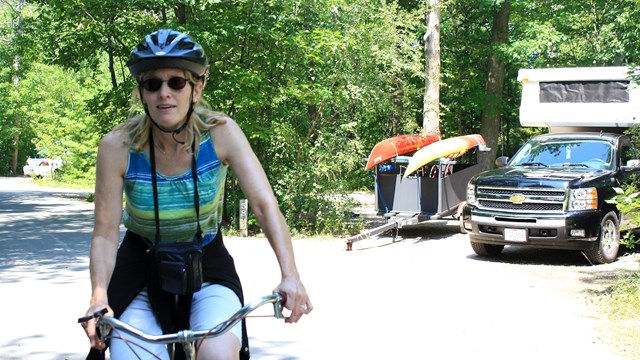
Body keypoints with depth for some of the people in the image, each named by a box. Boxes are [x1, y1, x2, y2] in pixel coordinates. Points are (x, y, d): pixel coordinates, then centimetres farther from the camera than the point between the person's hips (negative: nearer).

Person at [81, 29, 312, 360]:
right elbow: (105, 234, -18)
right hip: (141, 267, 1)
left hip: (207, 265, 0)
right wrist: (99, 298, -35)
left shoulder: (221, 133, -18)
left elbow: (265, 205, -25)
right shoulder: (117, 146, -19)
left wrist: (290, 276, -38)